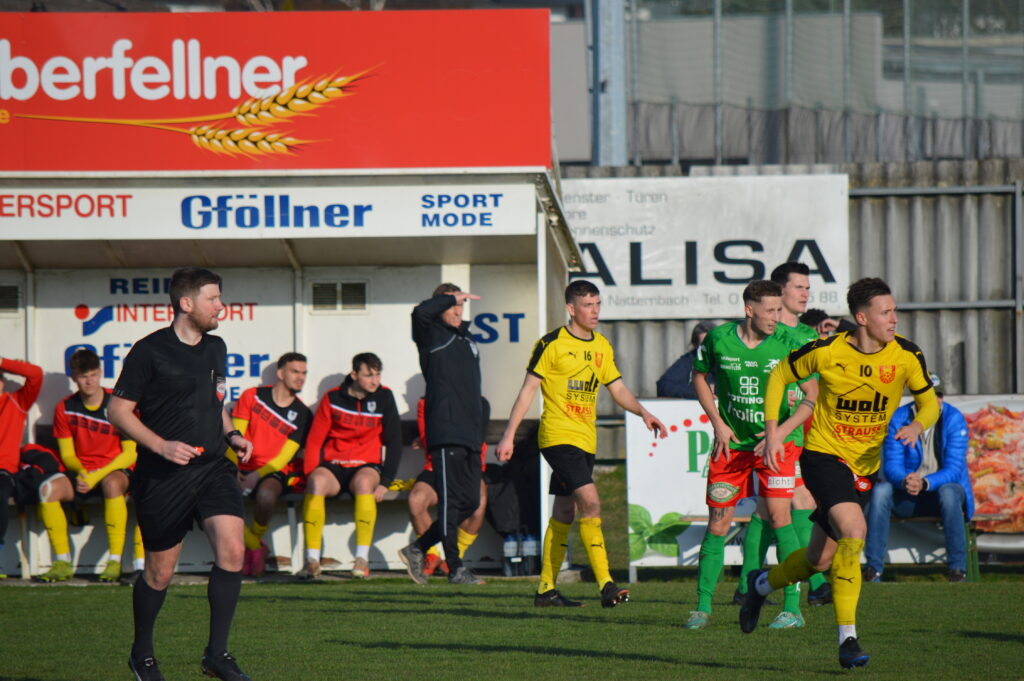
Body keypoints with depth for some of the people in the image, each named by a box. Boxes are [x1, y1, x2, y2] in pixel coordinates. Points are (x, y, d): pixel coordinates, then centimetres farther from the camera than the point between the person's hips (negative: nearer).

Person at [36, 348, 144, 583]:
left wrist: (98, 475, -20)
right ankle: (62, 562, -18)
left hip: (116, 470, -3)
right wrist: (81, 473, -17)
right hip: (82, 473, 3)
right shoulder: (65, 409, 3)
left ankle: (115, 562, -34)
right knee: (48, 489, -27)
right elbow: (67, 454, 6)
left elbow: (131, 452, -8)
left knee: (112, 483, -40)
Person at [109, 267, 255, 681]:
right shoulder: (150, 351, -9)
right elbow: (118, 411, -7)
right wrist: (161, 445, -18)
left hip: (213, 468, 5)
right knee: (160, 572, 5)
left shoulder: (216, 349, 12)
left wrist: (230, 434, 9)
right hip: (162, 477, -5)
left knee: (232, 550, -14)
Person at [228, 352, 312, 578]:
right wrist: (234, 472, -14)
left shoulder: (302, 415, 4)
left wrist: (257, 476, -17)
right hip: (243, 468, 1)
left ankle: (256, 538, -3)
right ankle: (255, 548, -6)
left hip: (271, 472, -1)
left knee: (266, 496, -37)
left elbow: (284, 457, -2)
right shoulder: (253, 397, 4)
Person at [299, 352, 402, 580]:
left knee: (364, 482, -37)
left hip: (366, 465, 0)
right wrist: (310, 475, -12)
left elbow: (394, 442, 4)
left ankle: (362, 559, -36)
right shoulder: (333, 399, 3)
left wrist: (384, 482, -6)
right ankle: (312, 560, -33)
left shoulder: (384, 397, 3)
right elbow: (314, 441, 3)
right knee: (317, 483, -34)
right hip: (333, 465, 0)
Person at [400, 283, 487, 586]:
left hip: (470, 435, 8)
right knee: (451, 500, -7)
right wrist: (451, 298, -10)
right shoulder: (433, 336, 0)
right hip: (445, 433, -8)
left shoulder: (467, 339, 23)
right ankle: (455, 568, -5)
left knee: (471, 502, 7)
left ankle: (418, 549, 16)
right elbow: (421, 313, -24)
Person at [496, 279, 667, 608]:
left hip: (586, 441, 7)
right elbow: (528, 389, -6)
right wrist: (509, 435, -9)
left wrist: (643, 412, 0)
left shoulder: (602, 347, 13)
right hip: (558, 436, -7)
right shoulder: (552, 344, -7)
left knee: (564, 513, 10)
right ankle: (606, 585, -23)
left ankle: (546, 589, 17)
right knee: (590, 502, -19)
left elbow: (618, 389, 19)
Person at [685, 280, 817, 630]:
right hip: (732, 441, 2)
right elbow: (699, 376, 12)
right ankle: (703, 607, 14)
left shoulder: (788, 345, -12)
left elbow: (813, 396, -7)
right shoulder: (718, 339, -7)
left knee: (778, 514, -15)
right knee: (717, 524, 1)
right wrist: (717, 424, 2)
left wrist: (779, 432, -16)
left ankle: (792, 607, -10)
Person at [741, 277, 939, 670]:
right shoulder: (826, 352, -14)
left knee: (820, 560, 9)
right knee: (854, 530, -27)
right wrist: (772, 431, -5)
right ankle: (847, 636, -20)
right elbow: (780, 376, 3)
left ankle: (763, 584, 42)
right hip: (823, 455, -4)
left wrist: (917, 426, -18)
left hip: (865, 466, 4)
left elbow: (929, 402, 5)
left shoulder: (906, 356, -8)